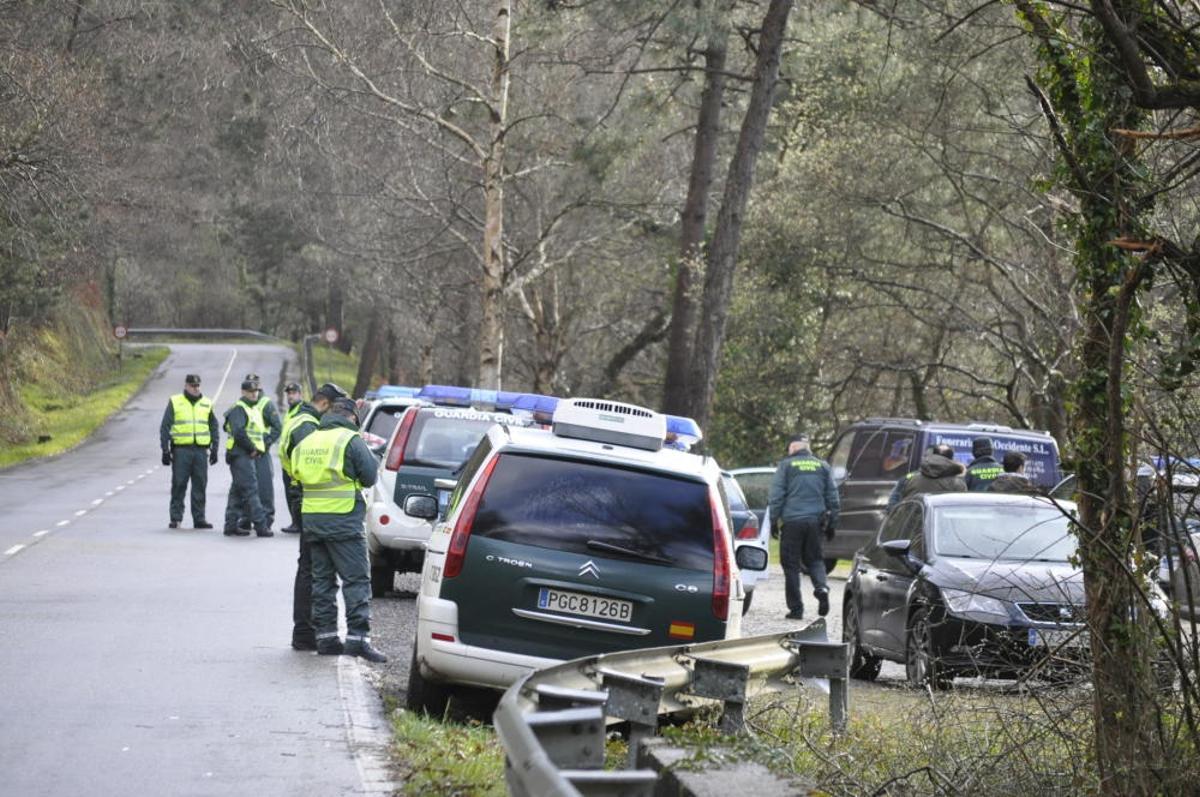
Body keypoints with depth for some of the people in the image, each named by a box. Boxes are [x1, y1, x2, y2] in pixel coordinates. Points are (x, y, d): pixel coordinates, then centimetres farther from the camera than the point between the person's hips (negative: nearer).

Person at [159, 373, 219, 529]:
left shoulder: (207, 404, 12)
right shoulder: (174, 402, 3)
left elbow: (214, 427, 17)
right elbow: (165, 427, 2)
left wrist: (214, 449, 9)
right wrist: (165, 450, -4)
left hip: (201, 450, 3)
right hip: (181, 450, -3)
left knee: (200, 486, 3)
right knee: (179, 485, -2)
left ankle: (199, 518, 9)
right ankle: (176, 518, 3)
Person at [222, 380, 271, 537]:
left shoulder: (254, 410, 20)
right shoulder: (238, 409, -10)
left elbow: (258, 432, 27)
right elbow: (238, 432, -22)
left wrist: (257, 449, 10)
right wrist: (252, 448, -15)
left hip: (248, 455, 10)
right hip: (241, 455, -10)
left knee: (237, 490, 11)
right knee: (251, 489, -11)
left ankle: (231, 525, 15)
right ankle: (261, 525, -14)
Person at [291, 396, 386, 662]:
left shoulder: (307, 442, 13)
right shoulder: (351, 440, -8)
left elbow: (295, 473, 15)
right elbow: (370, 476, -6)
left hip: (311, 519, 7)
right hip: (344, 519, -7)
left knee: (322, 579, 13)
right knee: (356, 579, -5)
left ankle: (325, 635, 13)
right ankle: (357, 637, -13)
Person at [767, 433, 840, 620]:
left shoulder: (786, 466, 1)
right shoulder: (823, 466, 12)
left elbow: (775, 496, -4)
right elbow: (832, 496, 15)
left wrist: (775, 519, 1)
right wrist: (831, 523, 21)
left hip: (792, 520, -3)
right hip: (815, 520, 3)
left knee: (791, 564, 3)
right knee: (814, 559, 15)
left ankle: (796, 608, 1)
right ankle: (821, 588, -14)